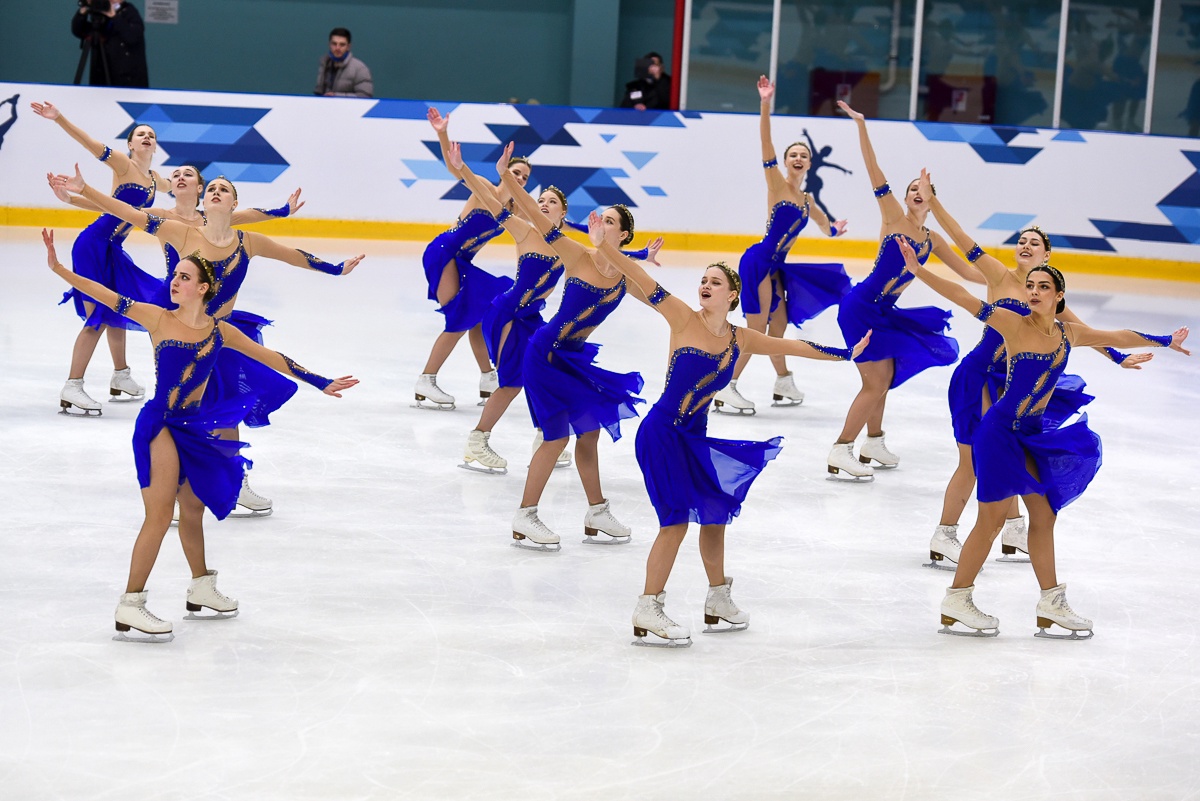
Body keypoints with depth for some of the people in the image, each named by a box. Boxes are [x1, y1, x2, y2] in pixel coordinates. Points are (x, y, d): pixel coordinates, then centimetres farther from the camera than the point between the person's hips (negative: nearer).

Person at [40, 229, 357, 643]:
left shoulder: (219, 331, 3)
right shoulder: (158, 318, -5)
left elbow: (271, 358, 8)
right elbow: (108, 297, -9)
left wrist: (320, 383, 9)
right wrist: (59, 267, -17)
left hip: (194, 427, 4)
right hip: (159, 423, -4)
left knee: (193, 507, 20)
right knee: (160, 512, -12)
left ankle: (201, 588, 40)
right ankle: (130, 607, -9)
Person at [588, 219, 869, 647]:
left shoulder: (740, 339, 5)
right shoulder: (684, 319, -9)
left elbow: (795, 347, 15)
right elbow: (645, 282, -18)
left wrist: (848, 354, 22)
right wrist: (606, 247, -29)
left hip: (695, 438, 6)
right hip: (661, 432, -6)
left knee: (715, 511, 14)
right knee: (677, 518, -10)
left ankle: (718, 599, 33)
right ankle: (647, 611, -3)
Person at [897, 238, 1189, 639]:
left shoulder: (1070, 334, 5)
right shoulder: (1014, 324, -11)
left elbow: (1118, 337, 19)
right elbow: (964, 298, -17)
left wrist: (1164, 342, 31)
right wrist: (919, 271, -27)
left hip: (1033, 434, 6)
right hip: (1000, 430, -6)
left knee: (1043, 515, 11)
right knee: (992, 518, -3)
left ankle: (1051, 603, 21)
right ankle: (956, 601, 8)